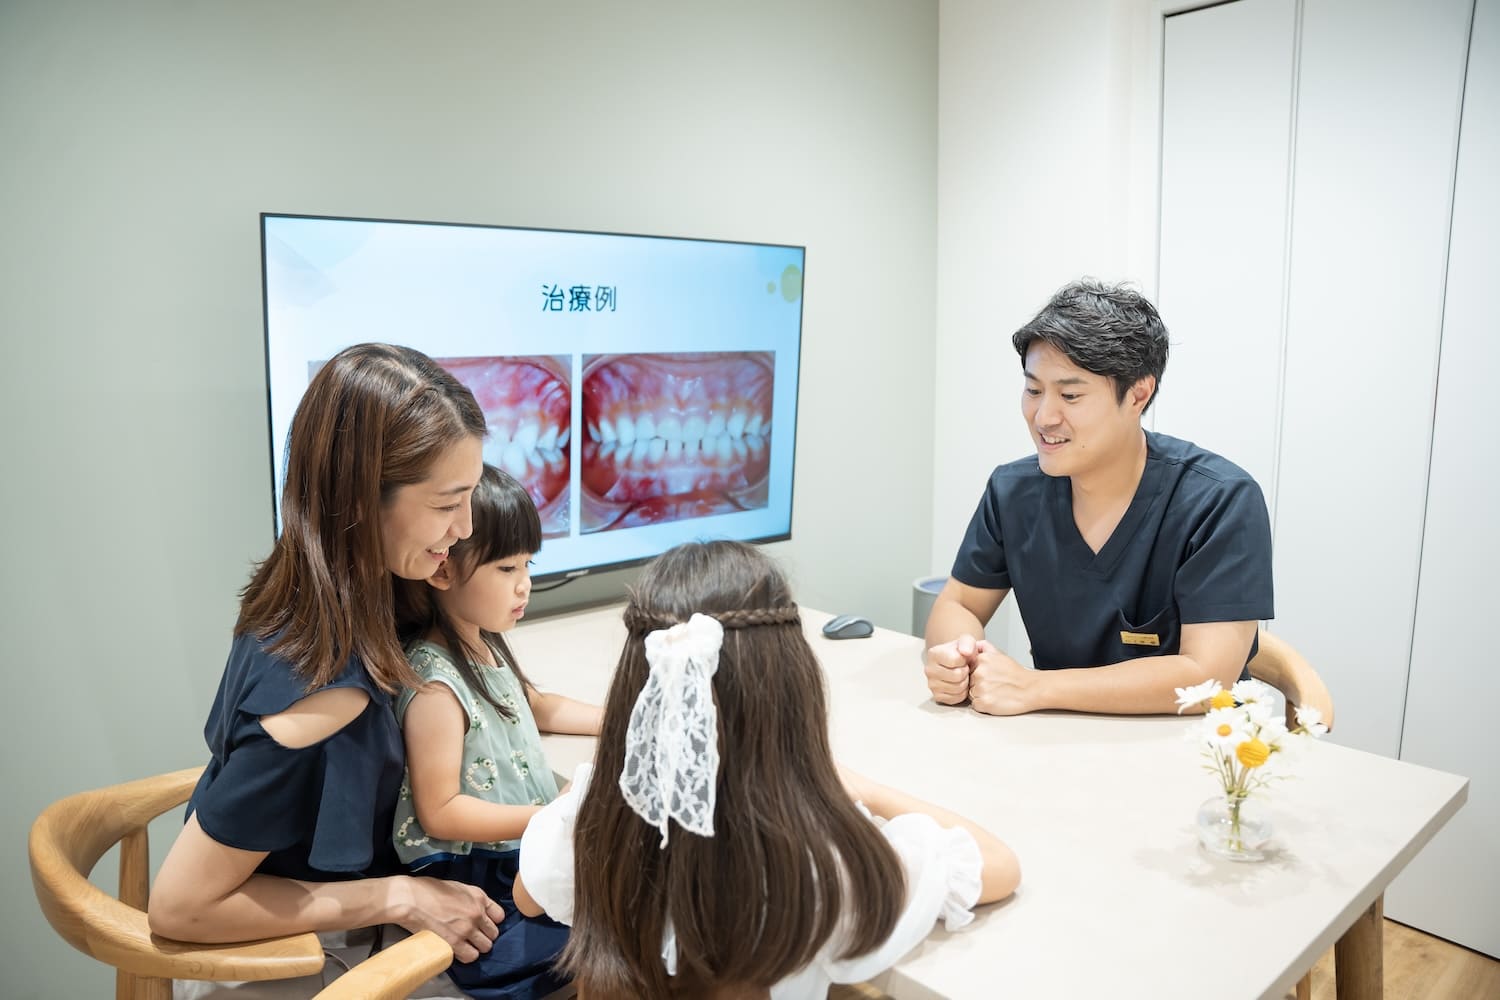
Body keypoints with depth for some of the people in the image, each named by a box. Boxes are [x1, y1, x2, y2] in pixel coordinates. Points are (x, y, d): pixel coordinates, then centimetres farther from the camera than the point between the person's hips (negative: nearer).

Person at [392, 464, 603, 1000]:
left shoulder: (486, 646, 6)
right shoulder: (435, 685, -22)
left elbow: (537, 707, 24)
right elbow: (440, 813, -21)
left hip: (526, 851, 9)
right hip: (471, 882, -9)